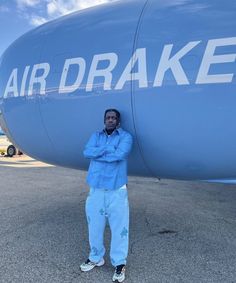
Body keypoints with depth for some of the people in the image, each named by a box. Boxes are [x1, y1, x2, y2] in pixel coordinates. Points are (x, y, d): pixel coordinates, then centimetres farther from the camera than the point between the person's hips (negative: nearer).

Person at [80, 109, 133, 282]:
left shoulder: (125, 136, 0)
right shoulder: (96, 136, 12)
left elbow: (120, 155, -19)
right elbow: (87, 152, -7)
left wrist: (97, 153, -10)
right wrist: (108, 149, -15)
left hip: (117, 189, -4)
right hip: (96, 188, 4)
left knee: (119, 227, 4)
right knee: (94, 226, 15)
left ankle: (119, 263, 22)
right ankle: (96, 258, 36)